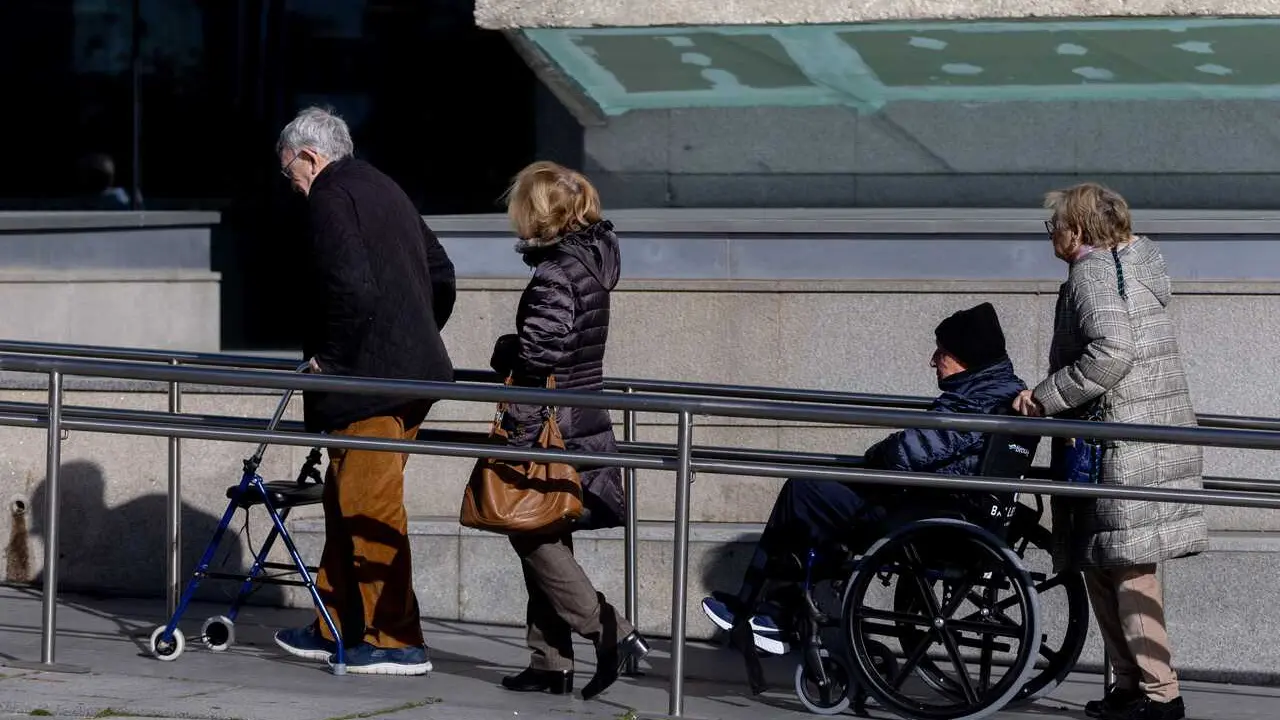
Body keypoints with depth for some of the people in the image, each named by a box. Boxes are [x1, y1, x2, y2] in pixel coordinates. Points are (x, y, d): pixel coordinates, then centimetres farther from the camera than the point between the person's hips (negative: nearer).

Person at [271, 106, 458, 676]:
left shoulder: (331, 198, -10)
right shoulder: (385, 190, 19)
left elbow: (351, 287, -23)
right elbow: (441, 272, 24)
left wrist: (329, 358, -12)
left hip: (368, 380, -10)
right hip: (413, 368, 10)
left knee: (371, 507, -6)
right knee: (344, 500, 17)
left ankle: (397, 641, -4)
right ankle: (338, 629, 23)